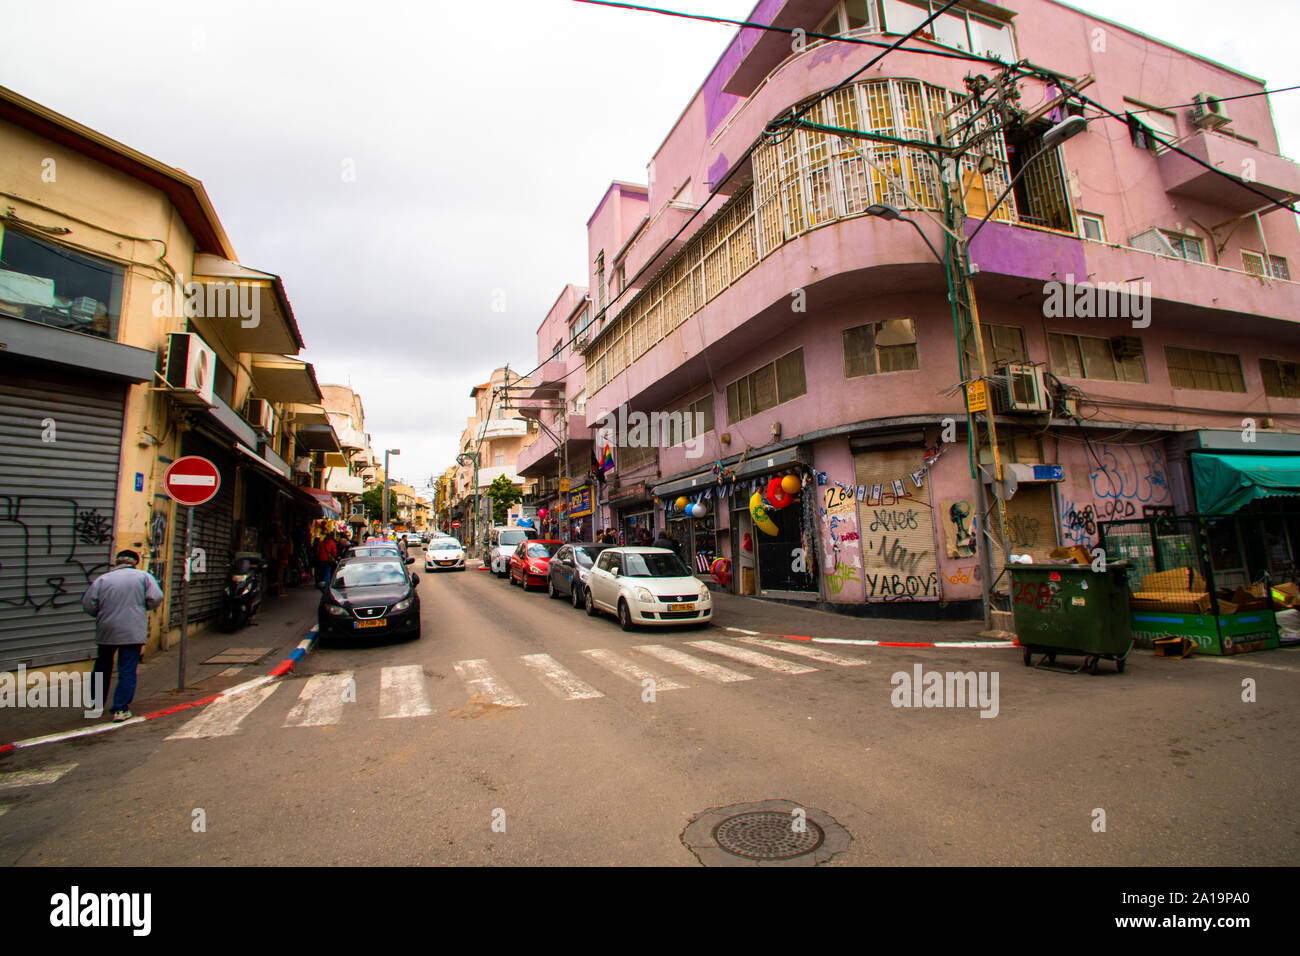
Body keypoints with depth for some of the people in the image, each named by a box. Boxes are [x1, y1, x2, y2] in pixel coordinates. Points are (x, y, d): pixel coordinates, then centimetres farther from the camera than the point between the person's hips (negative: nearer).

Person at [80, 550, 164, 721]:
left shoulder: (102, 579, 3)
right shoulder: (143, 576, -1)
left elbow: (88, 604, 0)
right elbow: (156, 598, -10)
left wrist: (101, 615, 17)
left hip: (106, 631, 3)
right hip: (133, 632, -3)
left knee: (102, 667, 22)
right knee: (127, 671, 2)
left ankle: (96, 705, 32)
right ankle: (121, 709, 1)